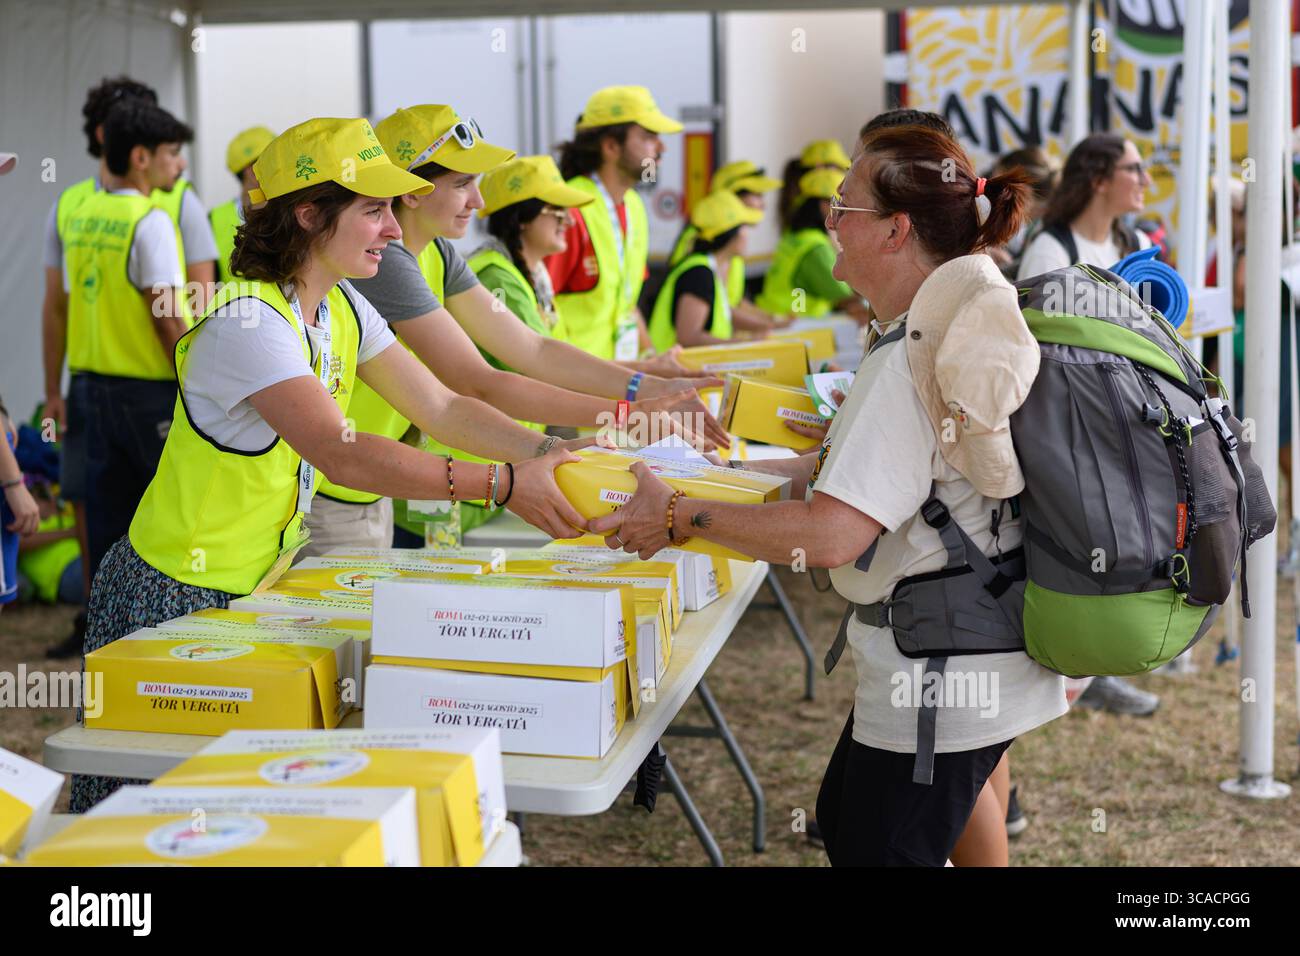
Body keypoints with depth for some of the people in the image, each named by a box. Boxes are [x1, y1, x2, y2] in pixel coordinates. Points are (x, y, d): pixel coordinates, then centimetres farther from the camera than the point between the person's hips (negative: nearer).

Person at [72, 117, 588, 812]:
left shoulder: (344, 310, 3)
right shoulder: (248, 322, -26)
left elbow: (440, 408, 4)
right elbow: (341, 454, -36)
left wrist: (545, 453, -11)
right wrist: (500, 485, -40)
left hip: (266, 582, 8)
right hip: (181, 596, -8)